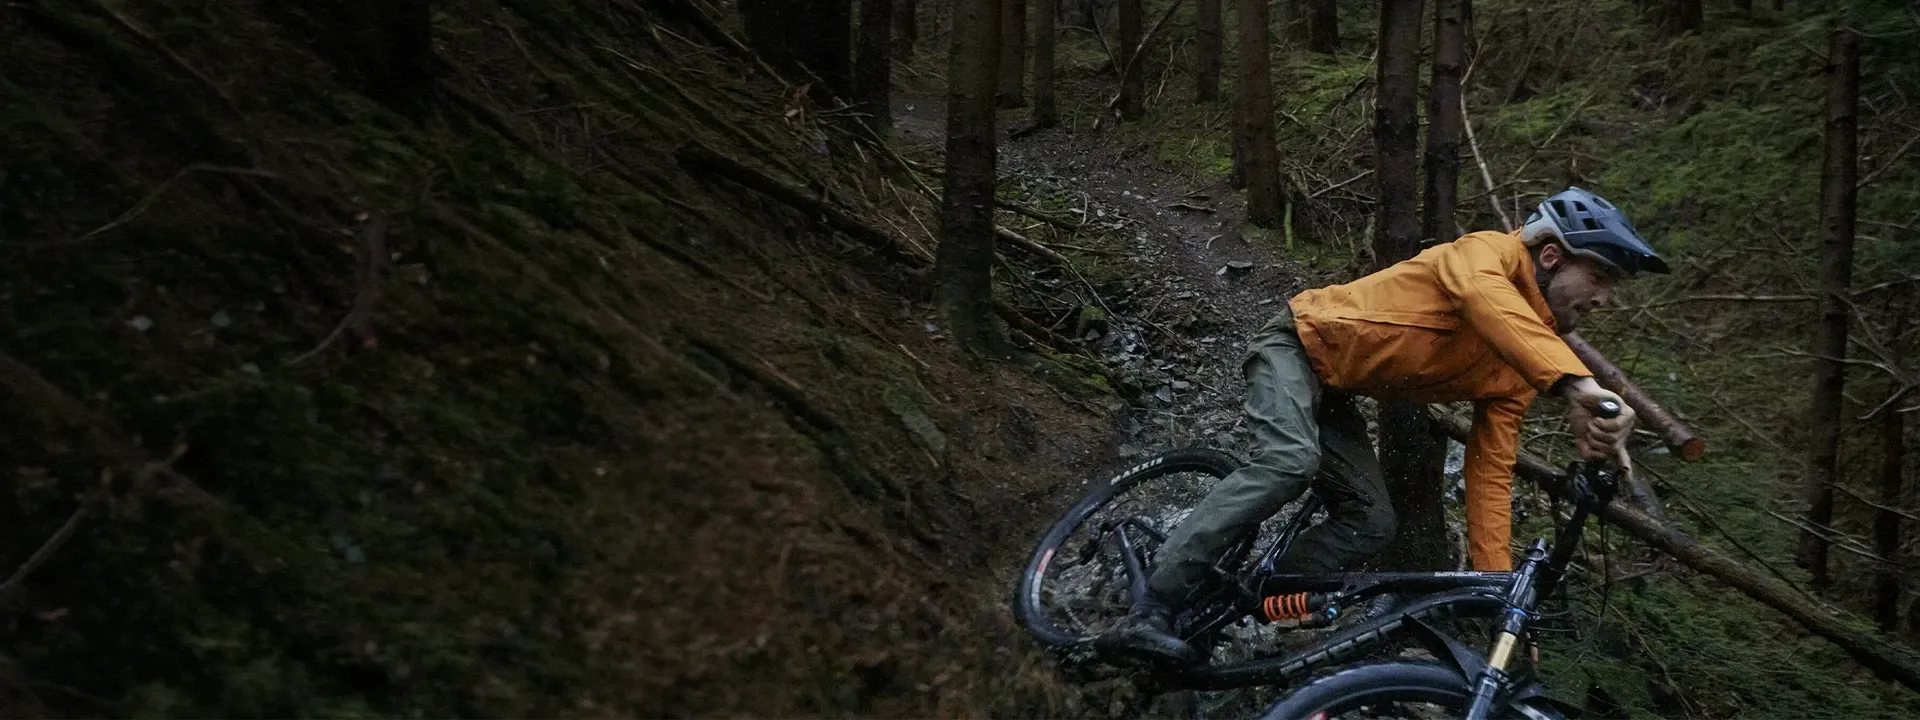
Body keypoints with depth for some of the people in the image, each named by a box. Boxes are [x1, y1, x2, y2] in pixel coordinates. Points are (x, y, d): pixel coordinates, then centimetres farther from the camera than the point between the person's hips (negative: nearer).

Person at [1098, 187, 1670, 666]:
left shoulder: (1516, 375, 0)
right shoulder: (1492, 253, -22)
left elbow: (1490, 478, -2)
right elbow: (1484, 297, -48)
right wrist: (1578, 386, -64)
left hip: (1333, 392, 9)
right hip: (1298, 343, -9)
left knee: (1371, 522, -3)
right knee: (1288, 462, -33)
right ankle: (1148, 615, -35)